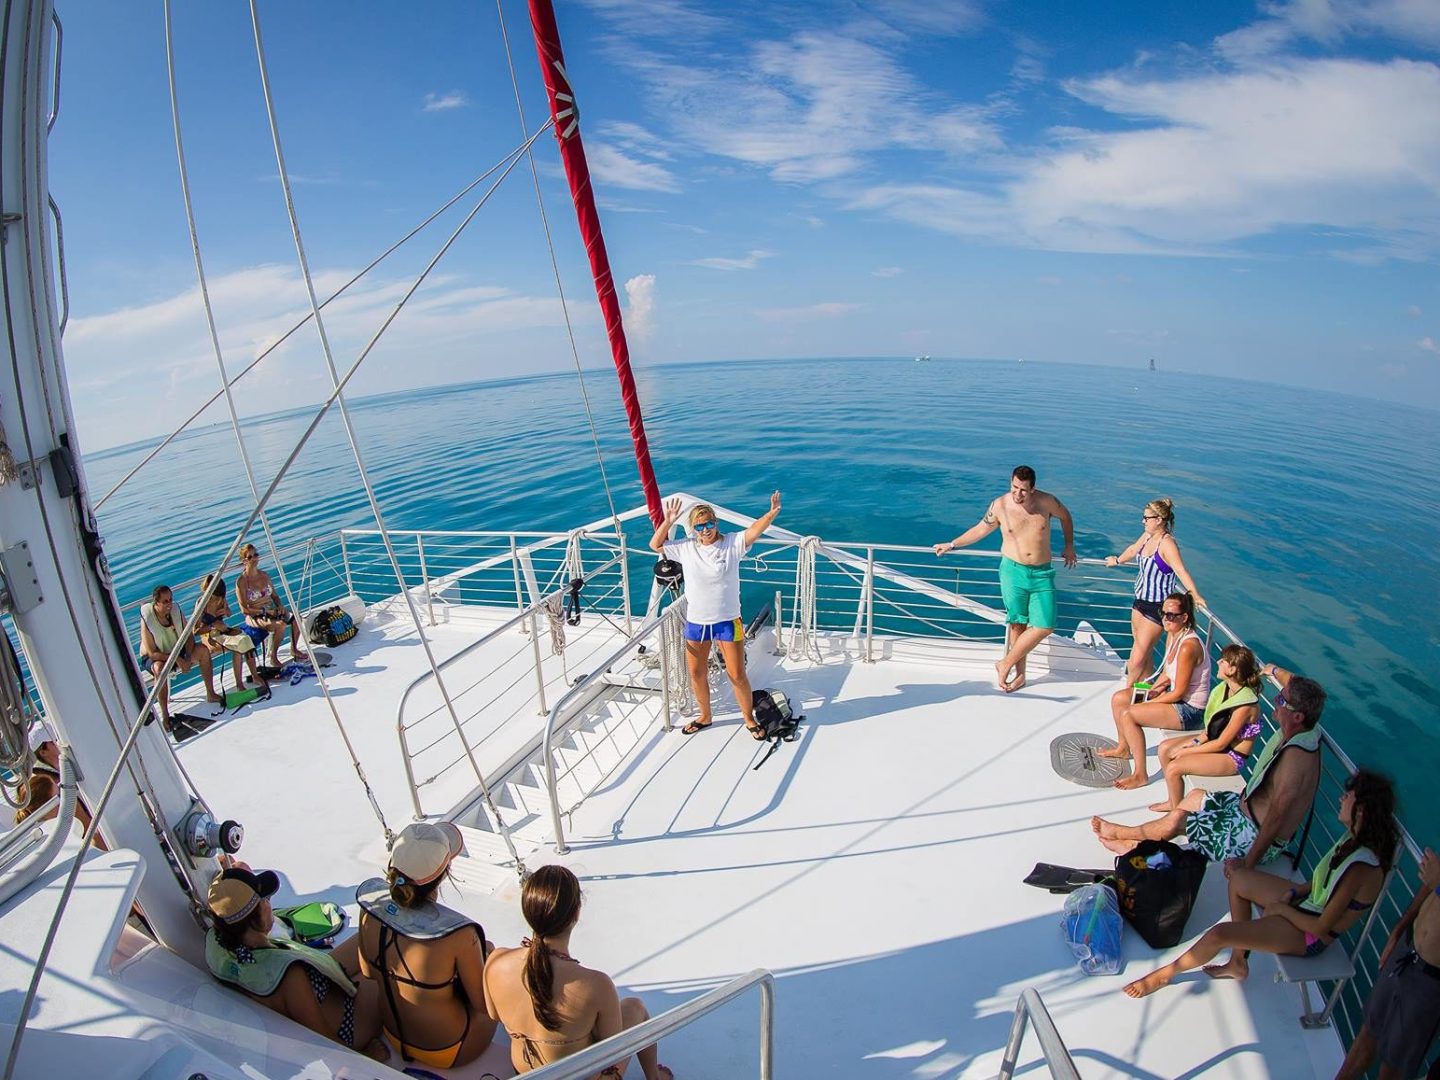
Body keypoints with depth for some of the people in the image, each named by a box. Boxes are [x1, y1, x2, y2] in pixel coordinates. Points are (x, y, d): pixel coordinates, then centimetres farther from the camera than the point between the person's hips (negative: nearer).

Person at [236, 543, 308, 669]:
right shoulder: (241, 582, -12)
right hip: (254, 616, -6)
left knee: (296, 617, -15)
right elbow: (244, 609, -14)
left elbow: (274, 595, 16)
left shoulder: (264, 575, 7)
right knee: (280, 625, -32)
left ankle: (294, 649, 3)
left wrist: (280, 606, -4)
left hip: (270, 610, 6)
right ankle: (273, 658, -15)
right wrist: (265, 611, -19)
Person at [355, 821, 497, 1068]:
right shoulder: (459, 935, -35)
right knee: (489, 950, 17)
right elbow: (483, 1004, -18)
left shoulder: (370, 902, -21)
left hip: (393, 1035, 5)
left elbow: (368, 973, -1)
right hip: (447, 1052, -5)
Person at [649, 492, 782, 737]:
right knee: (696, 674, 17)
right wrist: (668, 522, -6)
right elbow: (655, 545, 8)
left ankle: (749, 719, 28)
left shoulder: (731, 543, -10)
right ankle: (705, 717, 40)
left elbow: (754, 531, -24)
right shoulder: (686, 548, 0)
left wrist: (773, 513, -42)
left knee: (737, 675, 5)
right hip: (695, 622, 4)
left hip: (727, 621, -3)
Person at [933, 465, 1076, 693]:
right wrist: (952, 544, 14)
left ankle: (1005, 664, 9)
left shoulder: (1047, 502, -7)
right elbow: (980, 530, 10)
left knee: (1044, 627, -6)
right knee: (1017, 624, 4)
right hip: (1013, 571, -1)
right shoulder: (999, 505, -7)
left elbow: (1065, 516, 16)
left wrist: (1069, 546, 15)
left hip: (1042, 573, 1)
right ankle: (1020, 674, 19)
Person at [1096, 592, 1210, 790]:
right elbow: (1166, 673, 14)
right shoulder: (1172, 635, 1)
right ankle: (1123, 748, 28)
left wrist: (1146, 703, -15)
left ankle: (1140, 775, -10)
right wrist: (1152, 689, -2)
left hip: (1190, 709, -10)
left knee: (1128, 715, -22)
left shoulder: (1188, 647, -28)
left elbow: (1179, 693, -24)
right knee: (1118, 698, 7)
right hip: (1175, 693, 10)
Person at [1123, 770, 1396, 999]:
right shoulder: (1353, 839, -6)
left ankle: (1166, 973, 6)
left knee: (1218, 934, -19)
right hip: (1308, 904, 10)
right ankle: (1238, 962, 20)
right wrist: (1293, 892, -3)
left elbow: (1322, 927, -26)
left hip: (1311, 936, -10)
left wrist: (1282, 908, -11)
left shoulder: (1360, 867, -33)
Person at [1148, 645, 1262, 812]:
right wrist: (1198, 740, -7)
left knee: (1173, 768, -20)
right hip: (1214, 740, 9)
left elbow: (1221, 743, -23)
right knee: (1164, 748, 4)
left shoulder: (1244, 706, -30)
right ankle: (1172, 801, 19)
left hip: (1232, 757, -9)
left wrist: (1187, 751, -15)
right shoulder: (1225, 687, -4)